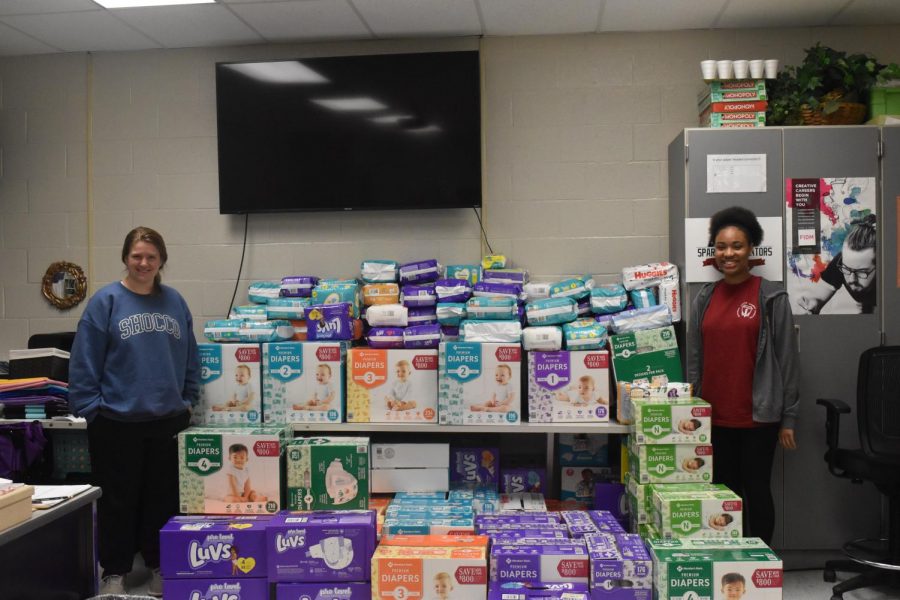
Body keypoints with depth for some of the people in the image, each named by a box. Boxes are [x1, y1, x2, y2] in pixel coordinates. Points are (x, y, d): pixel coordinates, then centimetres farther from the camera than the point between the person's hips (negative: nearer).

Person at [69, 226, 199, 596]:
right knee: (118, 499, 8)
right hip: (117, 422, -3)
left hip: (168, 420, 3)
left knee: (163, 497, 12)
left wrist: (188, 399, 7)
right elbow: (84, 363, -6)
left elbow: (190, 357, 12)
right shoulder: (106, 301, -6)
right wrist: (90, 409, -9)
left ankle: (160, 567, 27)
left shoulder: (174, 302, 5)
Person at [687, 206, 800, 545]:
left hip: (758, 415, -3)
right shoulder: (704, 299, 7)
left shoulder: (771, 297, -4)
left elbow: (787, 360, -4)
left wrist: (788, 418, -4)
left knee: (756, 490, 7)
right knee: (724, 491, 11)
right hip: (715, 416, 4)